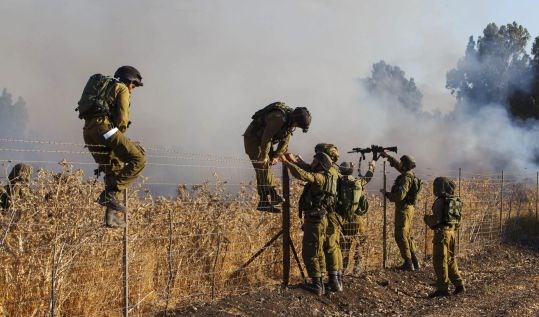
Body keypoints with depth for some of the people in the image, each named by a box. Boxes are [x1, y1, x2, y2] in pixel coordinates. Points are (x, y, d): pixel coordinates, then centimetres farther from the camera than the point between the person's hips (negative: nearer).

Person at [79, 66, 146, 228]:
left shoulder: (105, 89, 34)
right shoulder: (122, 89, 9)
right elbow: (122, 118, -4)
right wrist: (120, 138, 11)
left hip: (88, 132, 9)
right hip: (103, 128, -9)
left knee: (113, 171, 18)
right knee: (138, 159, -10)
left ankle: (110, 216, 14)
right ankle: (110, 193, -18)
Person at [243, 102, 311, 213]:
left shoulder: (290, 121, -3)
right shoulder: (278, 118, -31)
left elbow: (285, 141, 6)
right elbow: (266, 138, -29)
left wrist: (276, 156, 0)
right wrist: (264, 156, -23)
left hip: (264, 140, 9)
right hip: (253, 138, -9)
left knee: (267, 166, 8)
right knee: (263, 167, -15)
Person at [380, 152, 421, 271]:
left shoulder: (406, 177, -19)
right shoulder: (409, 174, 10)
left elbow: (400, 195, -27)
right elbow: (398, 165, 29)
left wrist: (387, 194, -11)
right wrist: (388, 156, 27)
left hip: (403, 209, -10)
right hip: (409, 208, 10)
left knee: (400, 236, -6)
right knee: (407, 236, 16)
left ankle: (408, 263, -6)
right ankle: (414, 261, 19)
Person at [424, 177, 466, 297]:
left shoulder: (440, 201, -15)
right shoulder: (455, 201, 11)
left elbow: (436, 219, -19)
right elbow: (457, 220, 15)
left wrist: (427, 218, 2)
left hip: (442, 232, -9)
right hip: (452, 231, 9)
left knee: (440, 260, -3)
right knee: (450, 259, 18)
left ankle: (443, 288, -2)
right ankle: (459, 285, 19)